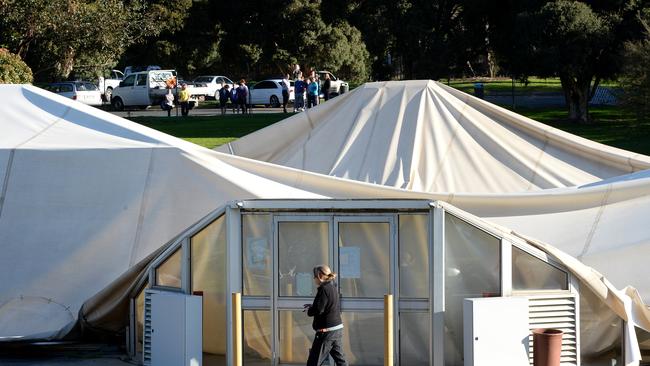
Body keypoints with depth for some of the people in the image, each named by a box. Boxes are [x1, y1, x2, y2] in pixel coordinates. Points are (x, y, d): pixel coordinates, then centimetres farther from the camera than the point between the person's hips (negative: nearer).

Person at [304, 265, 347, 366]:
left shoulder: (323, 289, -16)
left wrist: (309, 311, 0)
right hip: (338, 329, 9)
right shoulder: (333, 287, 11)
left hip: (326, 331, -9)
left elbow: (318, 310, -22)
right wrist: (312, 306, 14)